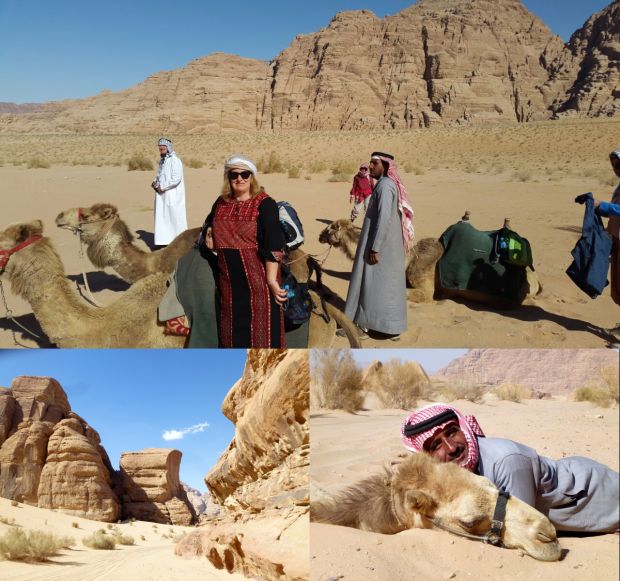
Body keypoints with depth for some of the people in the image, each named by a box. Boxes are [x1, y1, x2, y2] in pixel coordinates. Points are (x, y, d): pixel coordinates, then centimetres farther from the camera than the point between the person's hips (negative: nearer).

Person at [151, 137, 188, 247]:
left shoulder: (175, 161, -12)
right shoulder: (162, 161, 14)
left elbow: (176, 178, -20)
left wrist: (162, 187, -16)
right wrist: (155, 182, 3)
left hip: (173, 196, -8)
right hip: (162, 196, 8)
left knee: (174, 217, -3)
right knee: (162, 217, 8)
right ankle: (164, 241, 14)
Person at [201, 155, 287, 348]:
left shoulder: (264, 204, -11)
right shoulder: (221, 203, 8)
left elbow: (273, 245, -17)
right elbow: (208, 222, 28)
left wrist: (271, 279, -23)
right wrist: (208, 233, 4)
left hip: (258, 277, -6)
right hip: (229, 279, 6)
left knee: (260, 325, -1)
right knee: (232, 326, 16)